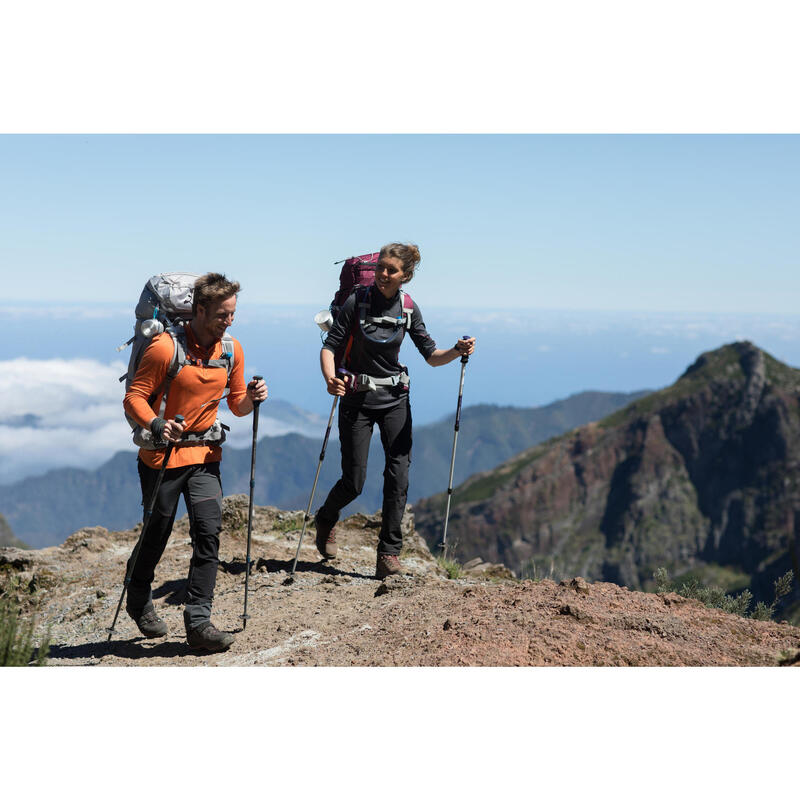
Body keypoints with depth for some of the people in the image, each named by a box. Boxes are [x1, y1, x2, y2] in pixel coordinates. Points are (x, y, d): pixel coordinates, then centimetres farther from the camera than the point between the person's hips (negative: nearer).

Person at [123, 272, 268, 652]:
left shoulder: (231, 348, 1)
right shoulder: (165, 347, -16)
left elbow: (236, 404, 10)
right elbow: (134, 398, -14)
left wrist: (251, 397, -12)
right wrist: (155, 424, -32)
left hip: (205, 454, 4)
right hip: (162, 454, -4)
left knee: (209, 532, -10)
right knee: (156, 534, 10)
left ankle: (198, 621, -6)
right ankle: (139, 600, 37)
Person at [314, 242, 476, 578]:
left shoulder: (408, 308, 0)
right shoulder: (357, 301, -10)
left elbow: (431, 356, 4)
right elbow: (330, 347, -12)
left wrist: (458, 351, -17)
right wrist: (330, 379, -31)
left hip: (395, 398, 3)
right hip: (356, 399, -3)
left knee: (398, 475, -7)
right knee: (354, 481, -1)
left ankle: (389, 553, 3)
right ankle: (326, 519, 32)